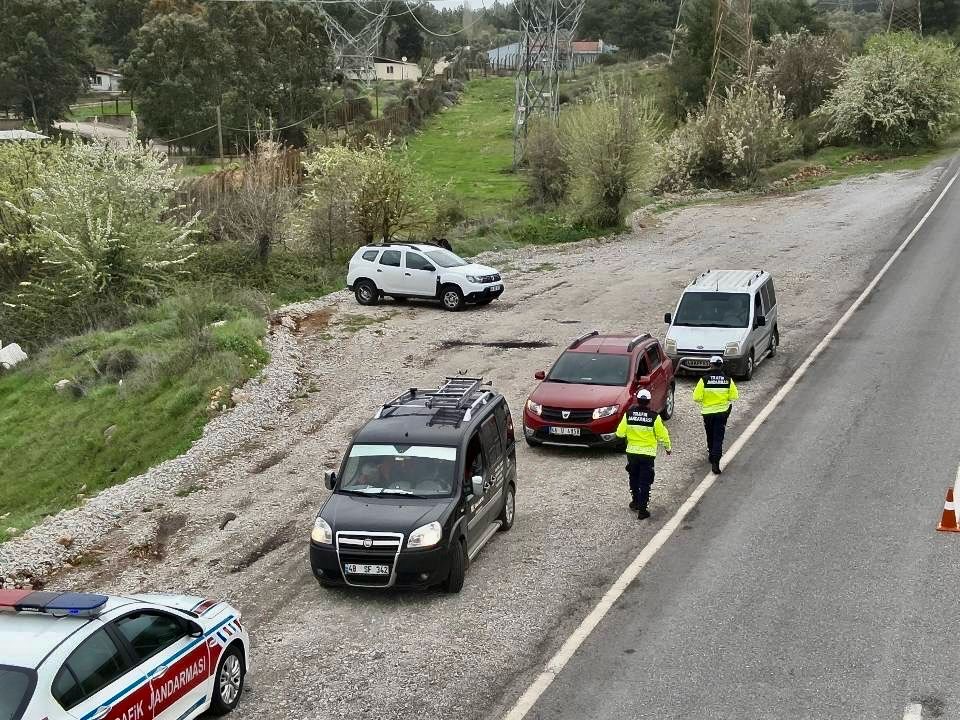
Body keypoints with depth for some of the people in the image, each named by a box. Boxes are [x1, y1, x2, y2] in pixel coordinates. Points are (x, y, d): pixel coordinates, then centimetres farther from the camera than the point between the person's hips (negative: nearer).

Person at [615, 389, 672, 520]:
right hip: (648, 454, -2)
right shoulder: (654, 417, -14)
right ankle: (642, 510, 2)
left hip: (632, 452, 2)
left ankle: (636, 502, 37)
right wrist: (667, 447, 12)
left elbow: (620, 433, -3)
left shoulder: (628, 414, -9)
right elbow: (662, 434, -5)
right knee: (645, 482, 3)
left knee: (634, 478, 23)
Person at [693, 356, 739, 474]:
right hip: (722, 411, 0)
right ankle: (715, 462, -11)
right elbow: (734, 396, -5)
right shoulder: (728, 380, -9)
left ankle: (712, 454, 38)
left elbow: (696, 398, -14)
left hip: (707, 412, 0)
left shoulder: (704, 380, -14)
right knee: (718, 437, 0)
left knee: (710, 436, 20)